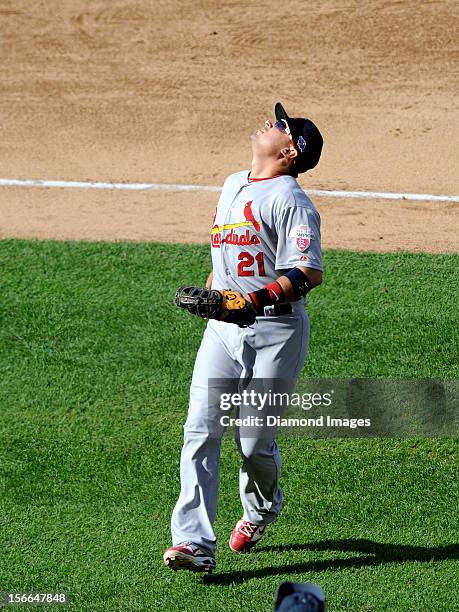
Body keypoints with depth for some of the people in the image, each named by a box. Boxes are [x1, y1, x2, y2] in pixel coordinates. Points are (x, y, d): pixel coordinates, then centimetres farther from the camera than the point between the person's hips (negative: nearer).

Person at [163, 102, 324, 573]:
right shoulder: (233, 185, 16)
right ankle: (194, 543, -14)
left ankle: (262, 509, 32)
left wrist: (255, 298, -31)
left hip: (274, 330, -6)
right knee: (201, 429, -9)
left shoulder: (290, 200, -10)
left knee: (254, 443, -2)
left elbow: (309, 273, -21)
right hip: (223, 327, 7)